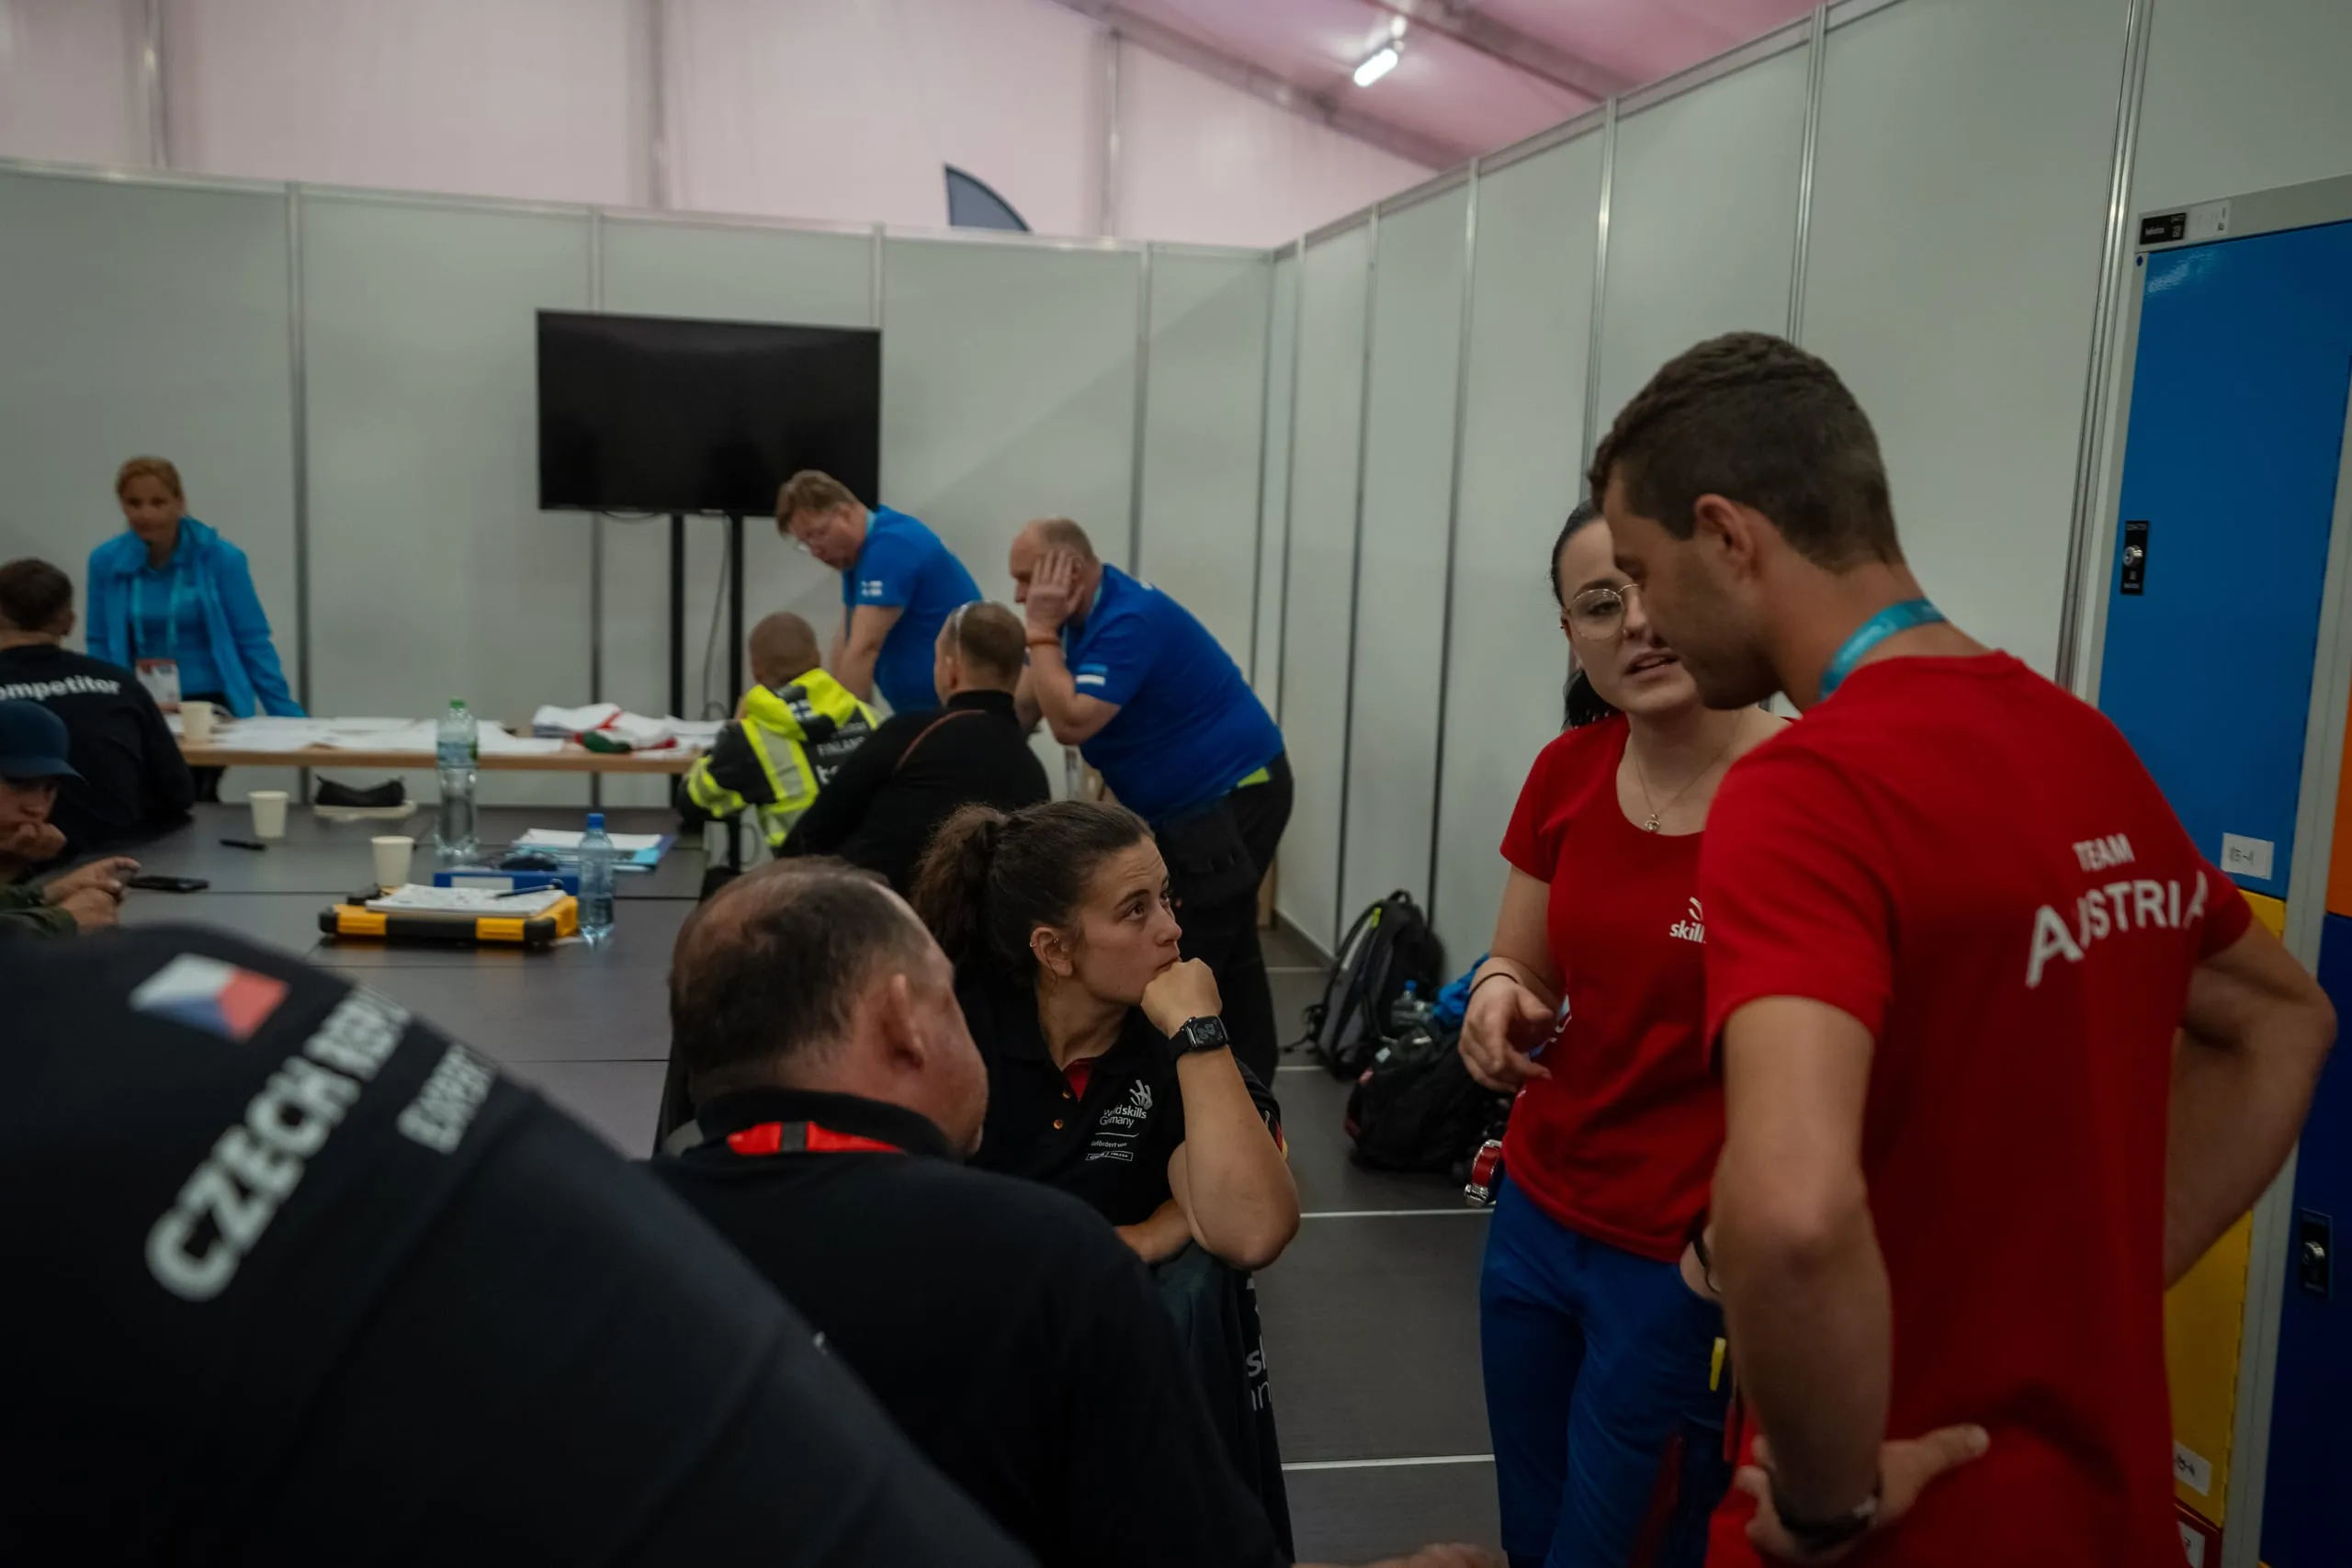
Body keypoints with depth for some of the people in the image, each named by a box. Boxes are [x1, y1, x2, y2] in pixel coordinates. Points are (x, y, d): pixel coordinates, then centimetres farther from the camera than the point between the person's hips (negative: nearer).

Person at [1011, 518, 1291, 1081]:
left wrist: (1040, 631, -24)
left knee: (1190, 957, -9)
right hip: (1186, 801, 11)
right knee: (1226, 949, 16)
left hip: (1233, 798, -11)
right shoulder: (1087, 609, 5)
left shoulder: (1130, 620, -25)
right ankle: (1247, 1081, 26)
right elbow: (1026, 703, 9)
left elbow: (1071, 723, -31)